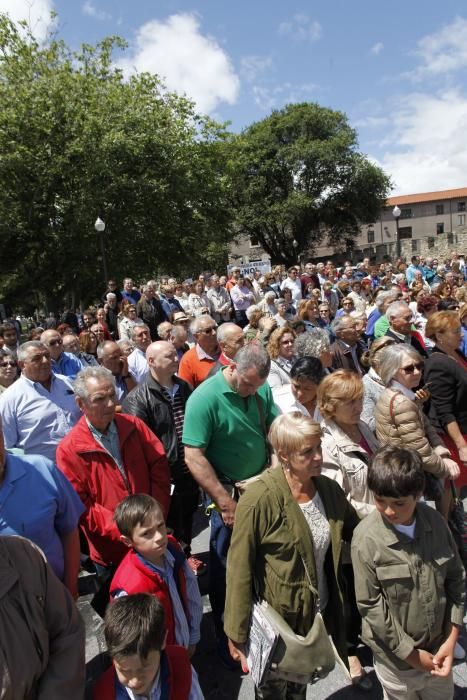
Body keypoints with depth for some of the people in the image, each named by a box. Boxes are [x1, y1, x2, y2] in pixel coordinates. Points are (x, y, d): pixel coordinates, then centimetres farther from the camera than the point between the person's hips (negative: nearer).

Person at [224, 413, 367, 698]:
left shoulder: (329, 488, -8)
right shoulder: (259, 500, -27)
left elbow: (357, 532, 10)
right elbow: (240, 569, -19)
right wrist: (238, 632, -13)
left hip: (319, 612, 5)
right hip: (278, 618, -5)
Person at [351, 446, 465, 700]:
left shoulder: (434, 521, -12)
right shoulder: (366, 539, -24)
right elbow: (371, 605, -17)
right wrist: (411, 653, -11)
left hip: (438, 648, 4)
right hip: (396, 656, -3)